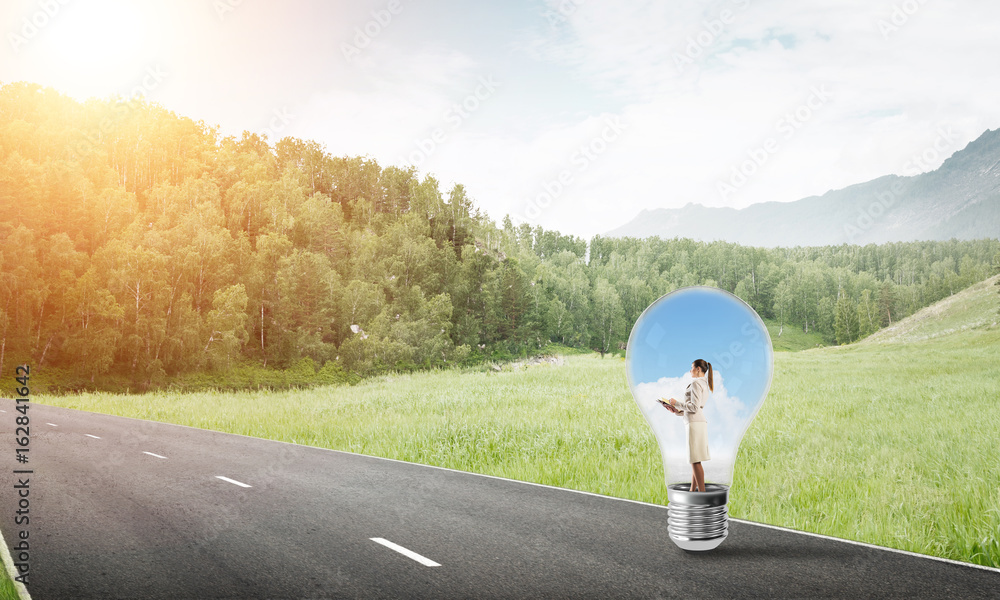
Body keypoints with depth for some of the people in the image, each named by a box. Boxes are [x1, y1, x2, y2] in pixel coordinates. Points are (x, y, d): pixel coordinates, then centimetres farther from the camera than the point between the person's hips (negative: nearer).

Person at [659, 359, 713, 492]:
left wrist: (676, 403, -7)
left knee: (695, 460, -9)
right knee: (694, 459, 11)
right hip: (699, 421, 10)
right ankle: (693, 490, 14)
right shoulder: (705, 384, 21)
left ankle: (701, 492, -9)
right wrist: (677, 411, 16)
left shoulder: (696, 383, -9)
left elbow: (694, 407, -18)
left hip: (695, 423, -10)